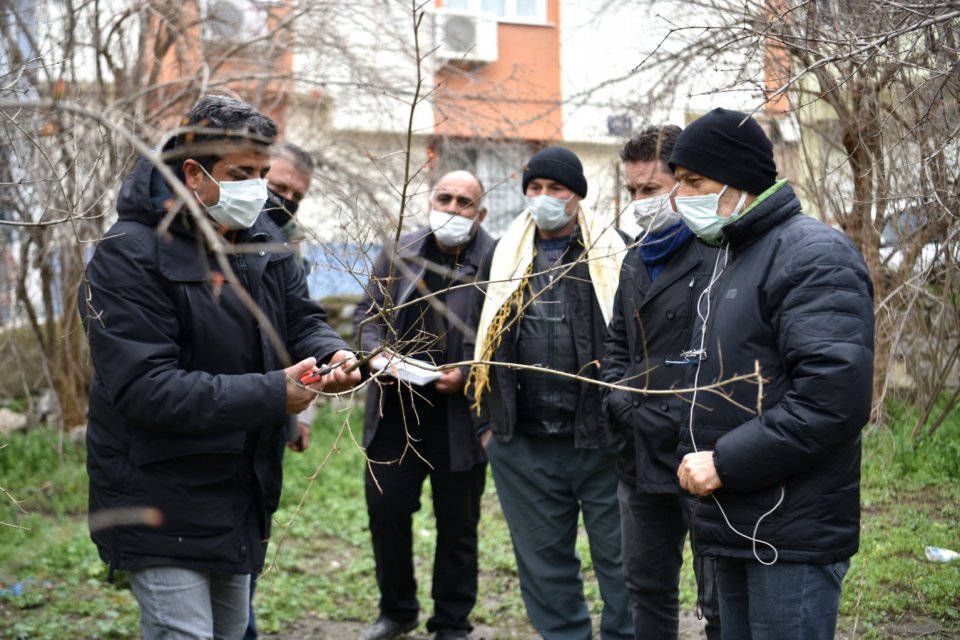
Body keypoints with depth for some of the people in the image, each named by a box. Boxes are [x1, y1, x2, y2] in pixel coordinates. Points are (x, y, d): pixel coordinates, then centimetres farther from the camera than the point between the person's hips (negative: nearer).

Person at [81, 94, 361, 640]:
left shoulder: (262, 242, 5)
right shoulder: (130, 256, -19)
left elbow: (303, 320, 10)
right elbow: (143, 387, -27)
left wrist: (332, 354, -16)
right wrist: (271, 394, -30)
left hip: (243, 490, 8)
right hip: (162, 505, -8)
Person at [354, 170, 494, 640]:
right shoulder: (401, 252, 7)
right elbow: (369, 311, 13)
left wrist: (466, 375, -19)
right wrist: (377, 351, -5)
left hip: (460, 414, -4)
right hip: (396, 405, 4)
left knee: (457, 522, 10)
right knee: (385, 506, 8)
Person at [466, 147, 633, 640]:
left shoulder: (612, 256, -2)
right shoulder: (505, 260, 10)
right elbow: (483, 342, 15)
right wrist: (486, 421, 11)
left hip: (603, 438, -3)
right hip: (524, 444, 4)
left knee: (618, 557, 6)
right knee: (543, 560, 13)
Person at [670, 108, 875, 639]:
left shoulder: (813, 255, -14)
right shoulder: (732, 256, 17)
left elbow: (836, 396, -25)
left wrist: (726, 462, -20)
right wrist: (695, 456, 8)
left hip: (790, 536, -9)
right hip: (736, 532, 9)